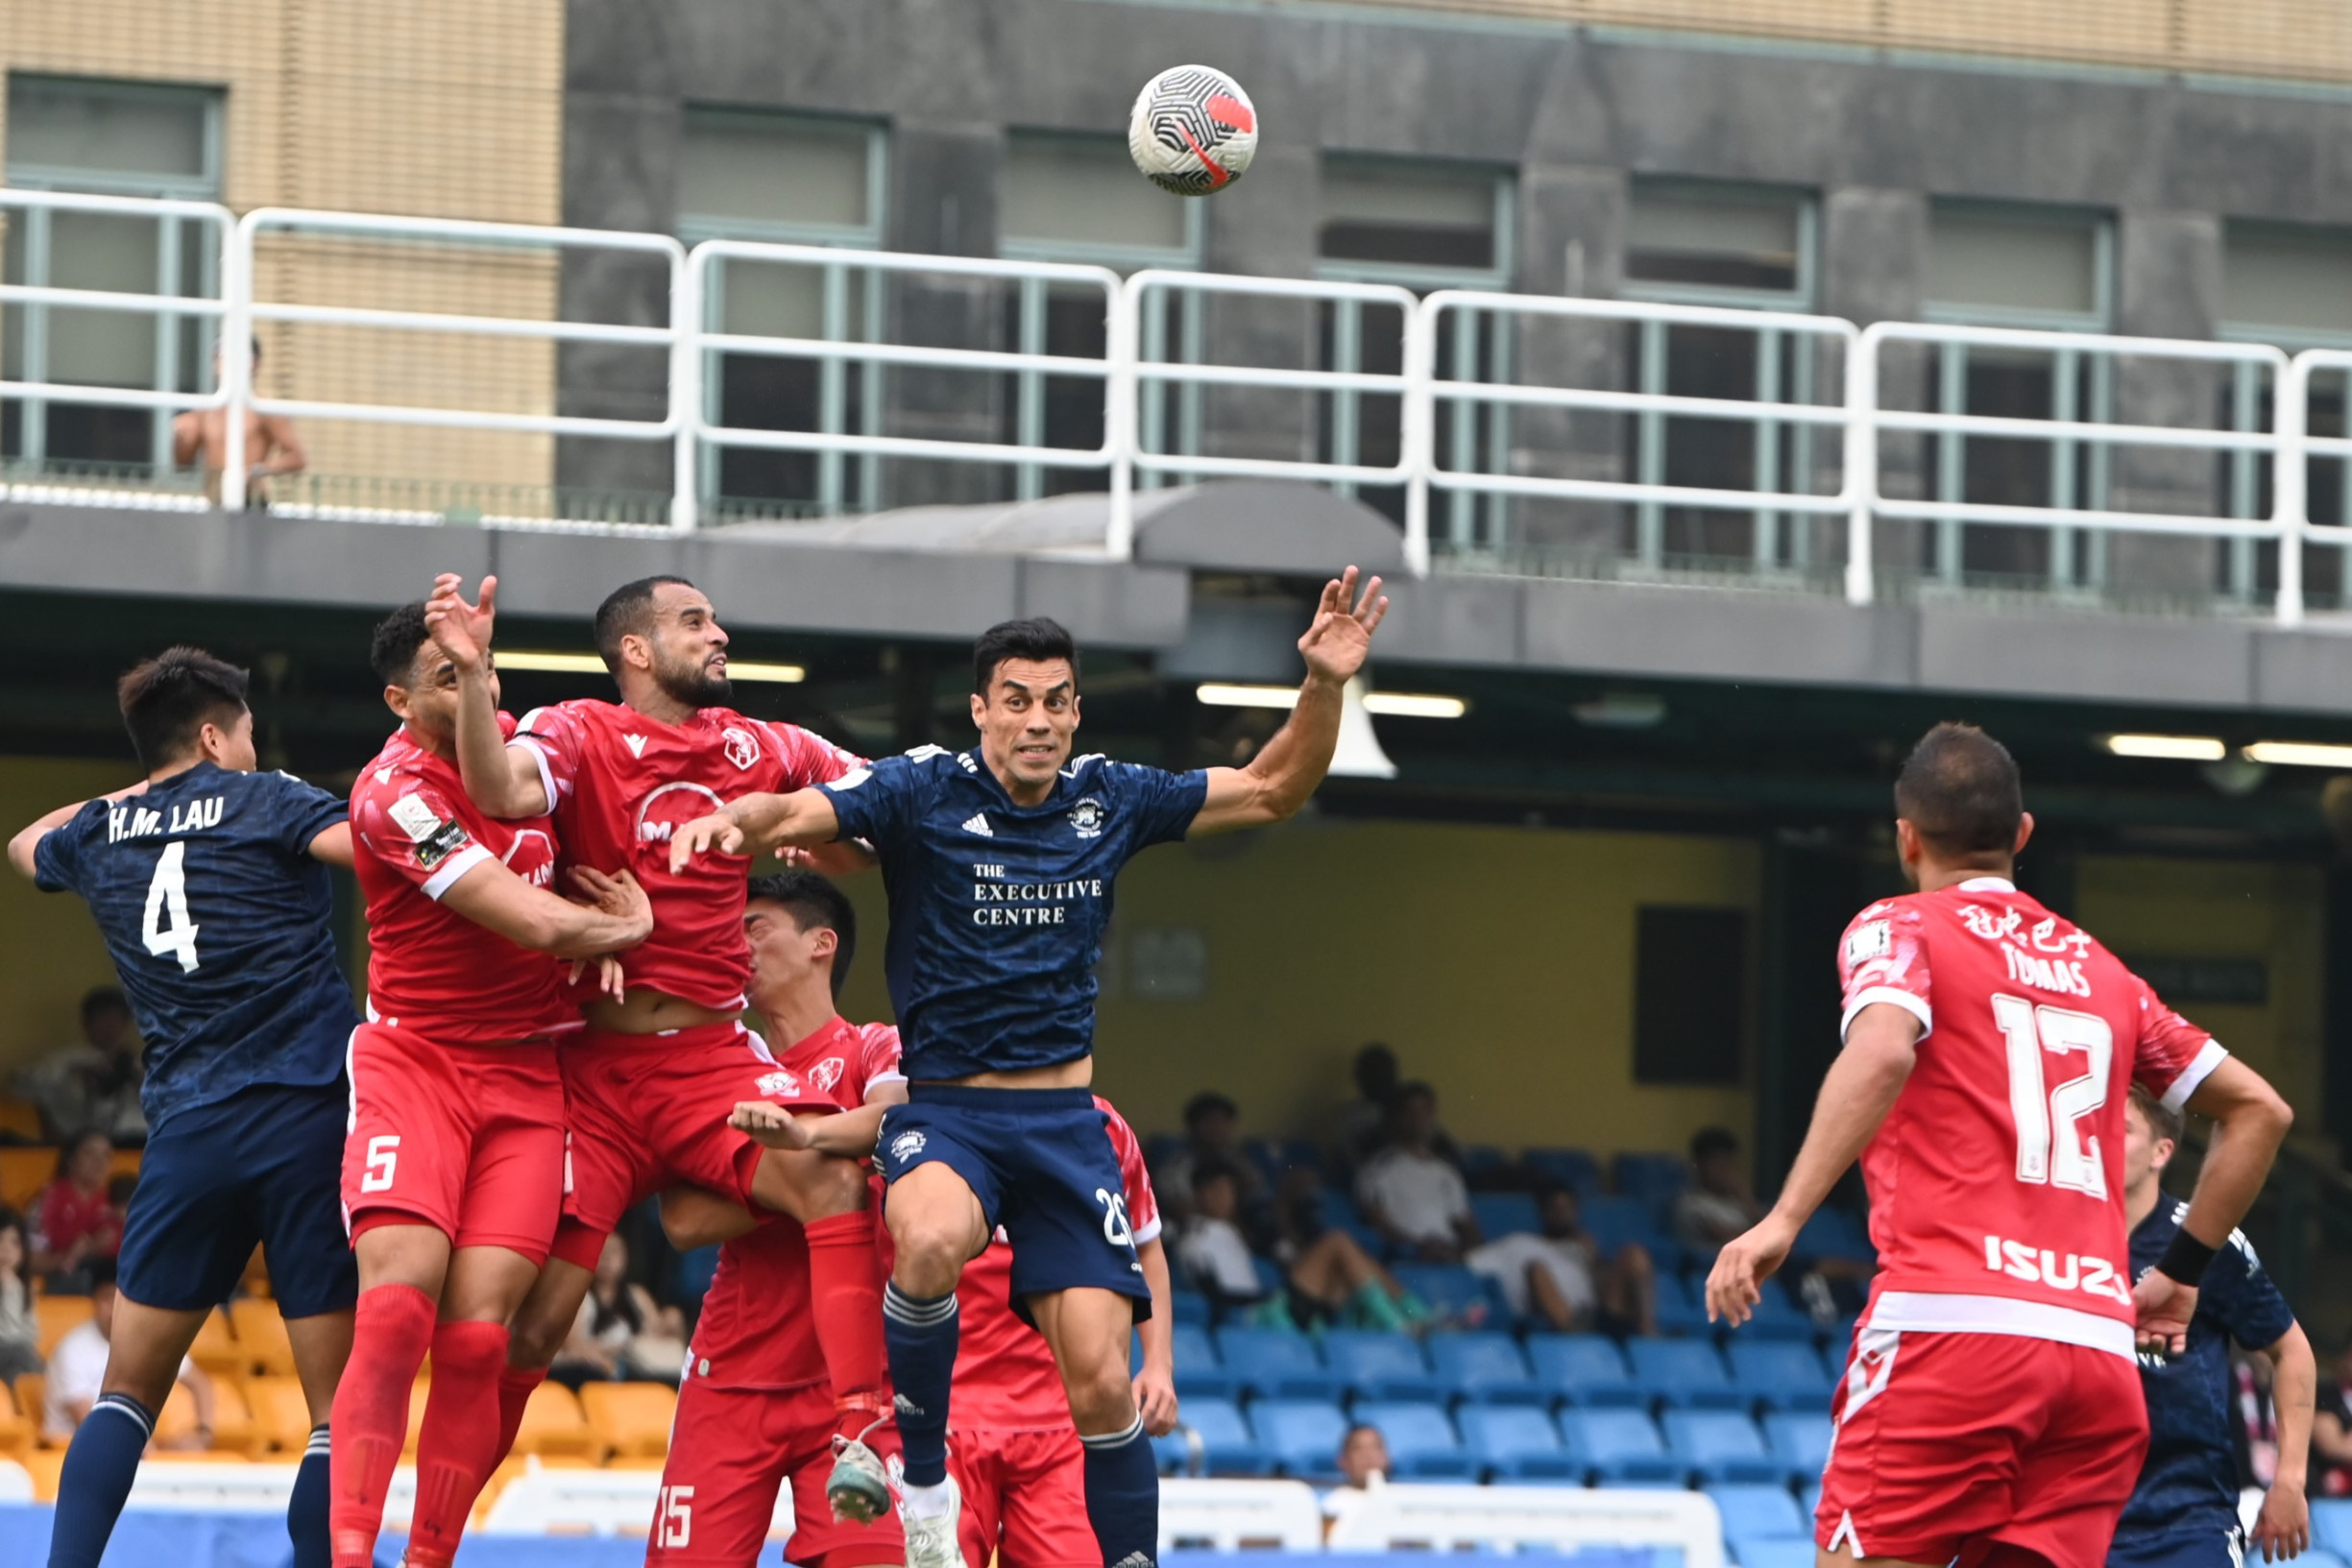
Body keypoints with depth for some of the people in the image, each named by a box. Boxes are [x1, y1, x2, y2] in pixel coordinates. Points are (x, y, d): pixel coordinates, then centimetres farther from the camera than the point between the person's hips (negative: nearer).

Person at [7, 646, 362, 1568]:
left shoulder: (98, 833, 13)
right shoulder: (263, 802, 0)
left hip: (187, 1134, 4)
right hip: (308, 1113, -4)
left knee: (129, 1391, 12)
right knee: (338, 1405, -1)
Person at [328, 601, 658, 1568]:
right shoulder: (395, 791, -16)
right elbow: (536, 922, -21)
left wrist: (602, 935, 6)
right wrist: (630, 924, -2)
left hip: (527, 1077, 5)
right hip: (415, 1060, -5)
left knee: (477, 1337, -8)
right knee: (397, 1309, -22)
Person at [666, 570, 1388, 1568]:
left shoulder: (1109, 801, 7)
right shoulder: (923, 792, -5)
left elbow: (1271, 790, 16)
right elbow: (795, 813, -17)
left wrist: (1324, 687, 1)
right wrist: (735, 820, -39)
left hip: (1064, 1120, 3)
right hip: (942, 1109, -3)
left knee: (1102, 1382, -9)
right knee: (932, 1239, -37)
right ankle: (920, 1487, -17)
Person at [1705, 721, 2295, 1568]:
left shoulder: (1898, 928, 6)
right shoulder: (2100, 969, 22)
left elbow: (1882, 1053, -16)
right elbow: (2258, 1108, 25)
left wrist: (1783, 1219, -21)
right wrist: (2181, 1272, 30)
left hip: (1949, 1330, -5)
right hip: (2098, 1346, 5)